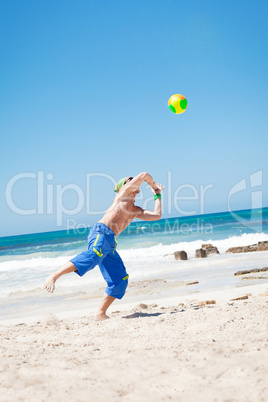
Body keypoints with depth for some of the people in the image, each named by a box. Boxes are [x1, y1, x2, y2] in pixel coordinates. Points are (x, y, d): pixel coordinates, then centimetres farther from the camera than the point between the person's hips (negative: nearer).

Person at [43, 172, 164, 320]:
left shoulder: (136, 210, 33)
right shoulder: (124, 191, 15)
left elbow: (157, 215, 29)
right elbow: (144, 175, 14)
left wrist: (157, 195, 39)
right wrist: (153, 184, 33)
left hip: (109, 243, 8)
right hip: (101, 232, -8)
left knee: (120, 280, -1)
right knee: (92, 257, -38)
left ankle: (100, 314, 2)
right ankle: (54, 276, -43)